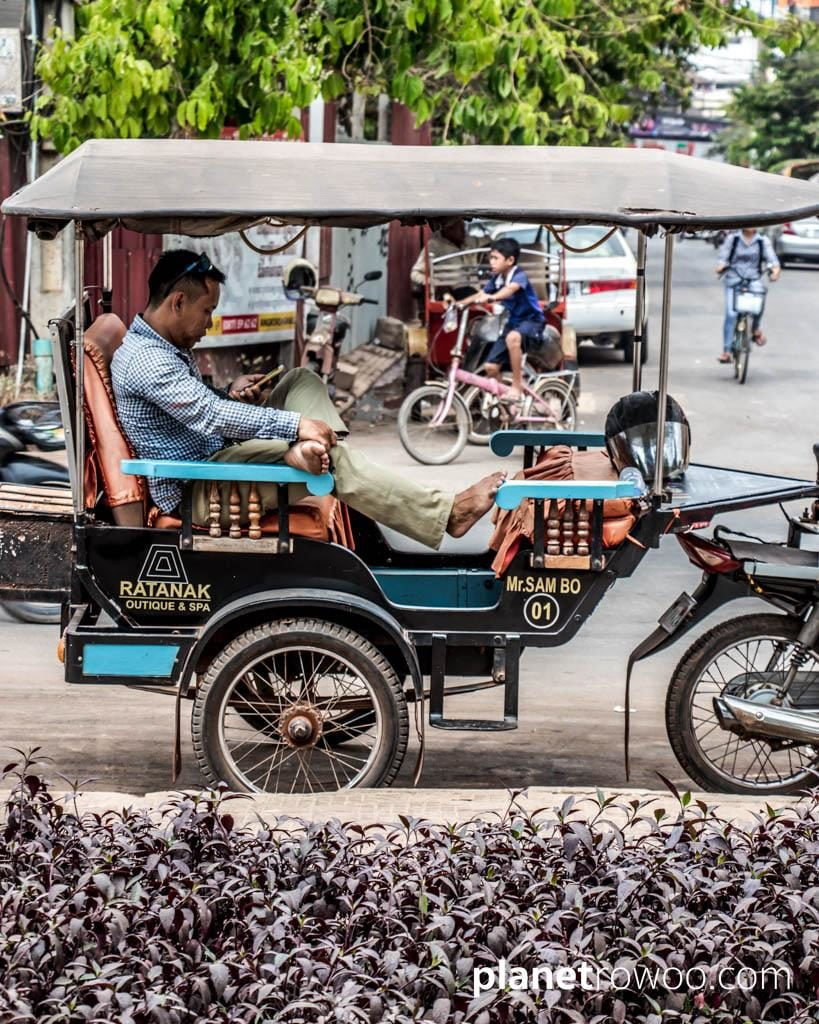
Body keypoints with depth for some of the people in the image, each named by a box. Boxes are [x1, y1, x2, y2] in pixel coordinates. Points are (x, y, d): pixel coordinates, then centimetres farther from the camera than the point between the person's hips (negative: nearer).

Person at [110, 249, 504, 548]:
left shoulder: (168, 347, 15)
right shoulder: (145, 358, -20)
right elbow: (209, 415, -30)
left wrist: (231, 394, 3)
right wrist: (297, 424, -30)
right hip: (198, 493, -11)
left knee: (301, 381, 10)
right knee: (332, 456, -23)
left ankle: (305, 452, -23)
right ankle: (446, 514, -22)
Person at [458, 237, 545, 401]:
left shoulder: (519, 276, -19)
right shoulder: (496, 279, 1)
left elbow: (510, 289, -40)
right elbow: (479, 296, 0)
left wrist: (491, 297, -58)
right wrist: (458, 303, -16)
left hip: (532, 321, -8)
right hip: (513, 323, 8)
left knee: (513, 337, -41)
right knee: (491, 367, -3)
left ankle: (517, 385, -31)